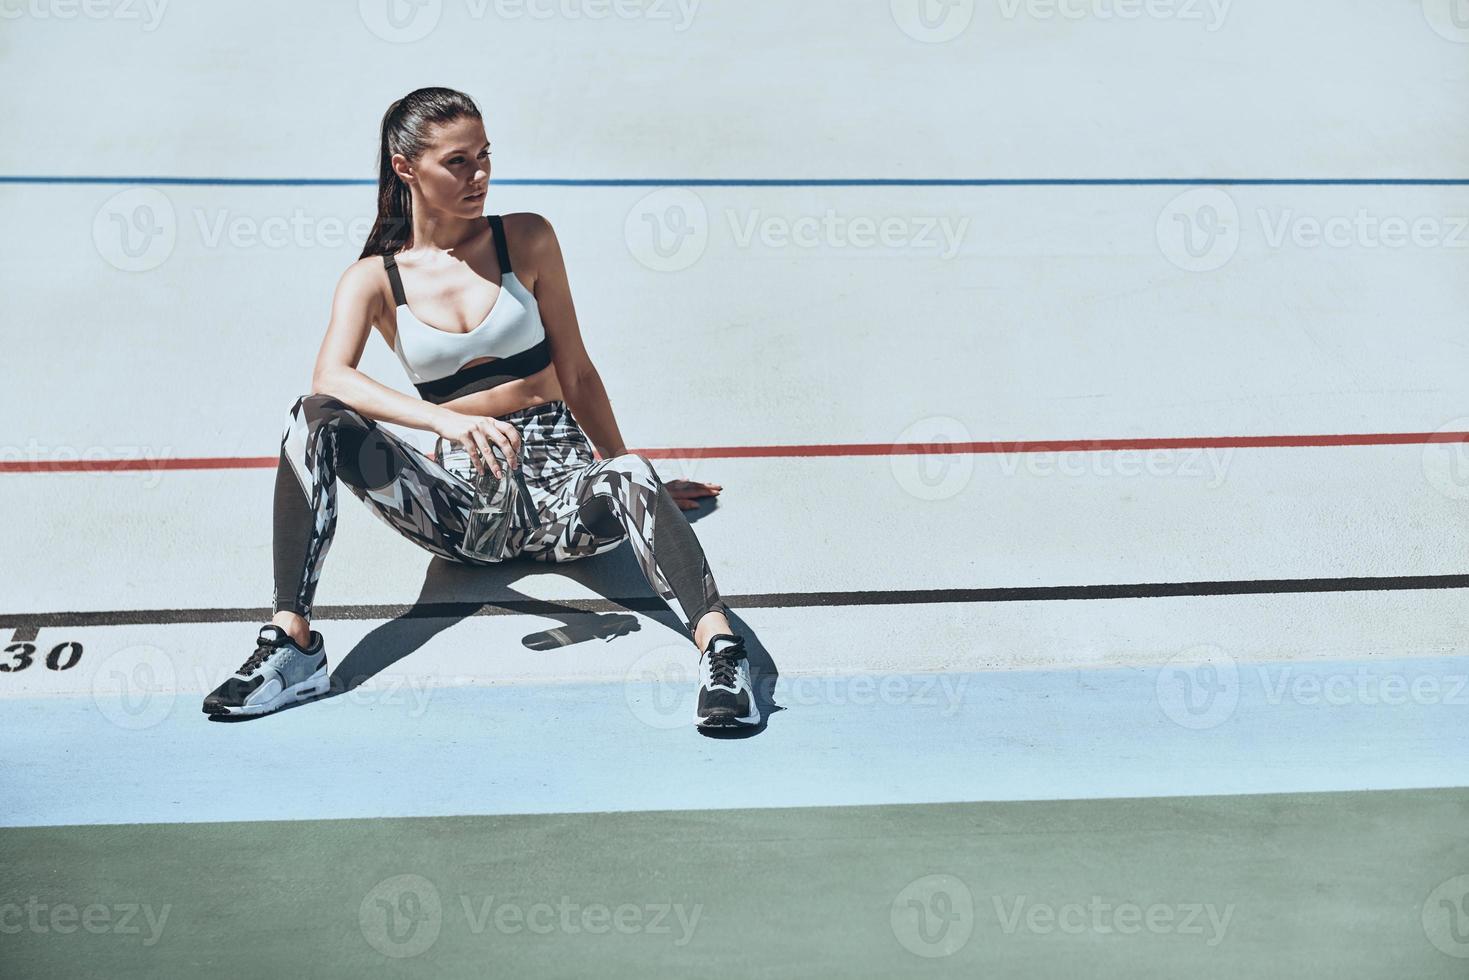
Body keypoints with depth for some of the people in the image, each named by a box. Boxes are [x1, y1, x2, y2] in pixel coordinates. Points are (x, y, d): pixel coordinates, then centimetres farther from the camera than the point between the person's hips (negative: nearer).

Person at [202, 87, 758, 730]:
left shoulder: (526, 240, 7)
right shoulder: (374, 279, 4)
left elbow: (576, 372, 12)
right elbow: (330, 376, -16)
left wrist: (627, 473, 14)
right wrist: (447, 419, -33)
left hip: (559, 475, 0)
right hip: (461, 496, 1)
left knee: (630, 479, -36)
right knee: (314, 421, -22)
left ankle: (721, 652, -48)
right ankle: (291, 642, -26)